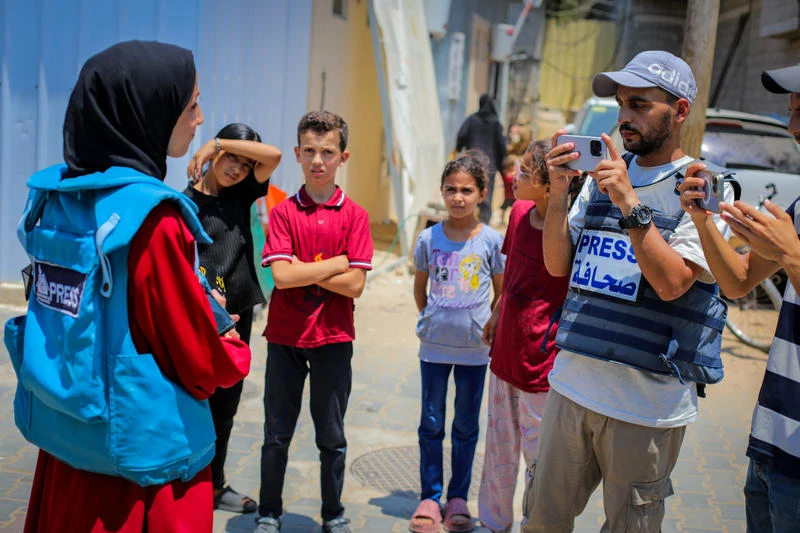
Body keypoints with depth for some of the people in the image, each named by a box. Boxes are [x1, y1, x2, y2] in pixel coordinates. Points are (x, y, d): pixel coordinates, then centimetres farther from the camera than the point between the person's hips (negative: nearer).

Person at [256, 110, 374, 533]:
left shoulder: (354, 215, -1)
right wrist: (334, 264, -10)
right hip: (285, 338, 0)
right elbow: (281, 276, -13)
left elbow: (354, 285, -10)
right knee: (277, 434, 11)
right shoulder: (283, 212, 0)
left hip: (333, 340, 0)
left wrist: (303, 268, -11)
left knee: (332, 438, 11)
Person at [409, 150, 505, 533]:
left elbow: (502, 292, 5)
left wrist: (489, 326, -3)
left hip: (474, 349, -1)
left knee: (466, 426, 10)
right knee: (431, 424, 9)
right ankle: (430, 497, 21)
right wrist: (430, 321, 5)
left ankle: (458, 498, 23)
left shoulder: (492, 240, -6)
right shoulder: (428, 238, -3)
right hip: (434, 346, 1)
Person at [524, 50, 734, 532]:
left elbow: (672, 283, -17)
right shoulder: (603, 176, 10)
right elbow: (558, 265, 6)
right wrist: (559, 194, -7)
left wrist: (630, 203, -22)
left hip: (646, 404, -4)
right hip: (572, 384, 5)